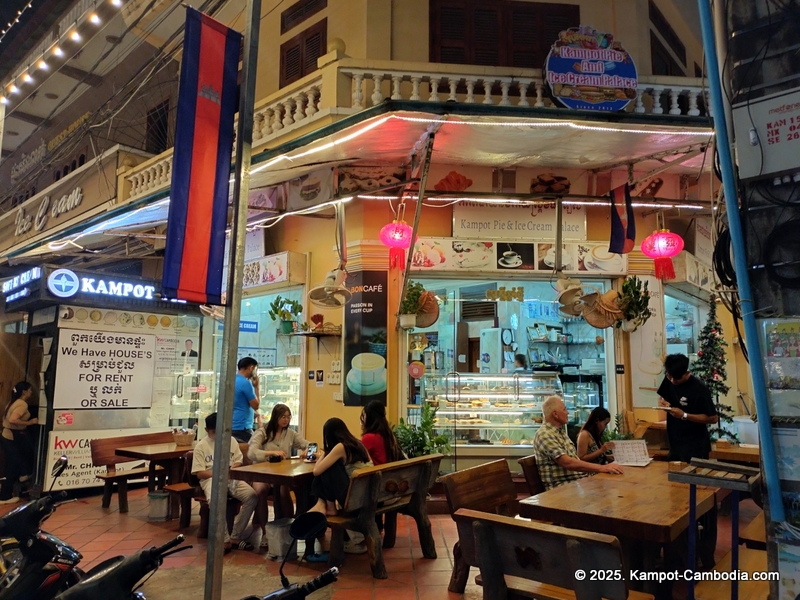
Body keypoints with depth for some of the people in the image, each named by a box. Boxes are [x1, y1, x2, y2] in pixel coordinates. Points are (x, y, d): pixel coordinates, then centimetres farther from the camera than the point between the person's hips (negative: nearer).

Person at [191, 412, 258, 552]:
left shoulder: (231, 441, 13)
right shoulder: (201, 446, 3)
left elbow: (238, 462, 11)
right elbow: (199, 473, -1)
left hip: (231, 477, 4)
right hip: (211, 479, -3)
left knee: (252, 496, -24)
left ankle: (235, 536, -15)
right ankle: (225, 539, -27)